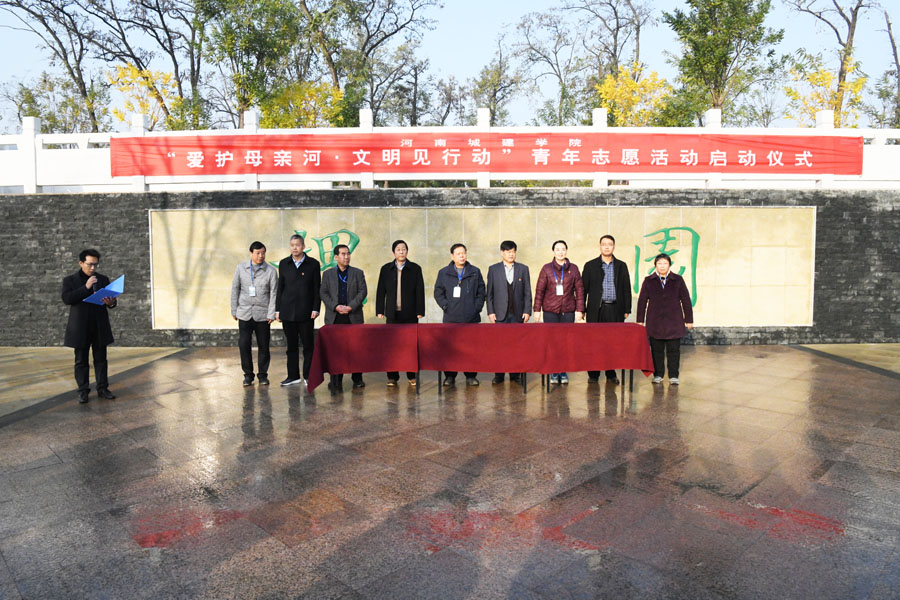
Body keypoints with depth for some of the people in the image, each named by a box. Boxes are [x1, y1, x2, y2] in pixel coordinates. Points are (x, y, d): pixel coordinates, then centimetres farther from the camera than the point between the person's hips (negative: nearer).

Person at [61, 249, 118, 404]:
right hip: (80, 327, -2)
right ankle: (83, 391, 8)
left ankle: (102, 388, 11)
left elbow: (111, 298, 7)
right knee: (81, 360, 3)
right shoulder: (70, 280, 4)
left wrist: (111, 302, -18)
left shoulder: (103, 279, 10)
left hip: (100, 326, 2)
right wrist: (86, 287, -18)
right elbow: (67, 298, -9)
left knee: (101, 359, 5)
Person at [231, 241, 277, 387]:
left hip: (263, 314, -1)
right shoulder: (241, 268, 5)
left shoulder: (270, 270, -1)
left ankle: (262, 374, 18)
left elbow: (273, 293, -2)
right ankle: (248, 374, 14)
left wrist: (271, 314, -7)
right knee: (244, 344, 0)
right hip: (244, 313, 1)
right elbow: (235, 290, 8)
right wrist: (234, 311, 6)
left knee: (263, 346, 4)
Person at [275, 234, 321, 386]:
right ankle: (293, 376, 17)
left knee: (308, 345, 3)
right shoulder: (284, 264, 9)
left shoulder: (313, 264, 2)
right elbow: (280, 288, 10)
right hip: (288, 312, 2)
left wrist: (316, 309, -6)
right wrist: (277, 310, 6)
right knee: (291, 345, 8)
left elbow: (317, 288, 2)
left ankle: (308, 376, 13)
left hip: (306, 312, -2)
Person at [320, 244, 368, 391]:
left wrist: (351, 306, -11)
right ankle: (336, 381, 7)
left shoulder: (358, 273, 9)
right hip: (334, 318, 0)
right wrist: (336, 307, -11)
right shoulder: (327, 274, 11)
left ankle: (357, 379, 13)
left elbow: (363, 291, 1)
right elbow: (323, 293, 4)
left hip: (354, 317, 0)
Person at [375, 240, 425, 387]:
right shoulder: (386, 269, 7)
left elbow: (420, 291, 1)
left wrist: (420, 311, -5)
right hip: (392, 314, 1)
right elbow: (381, 291, 7)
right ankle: (392, 377, 12)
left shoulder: (415, 269, 4)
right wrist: (379, 310, 0)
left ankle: (412, 376, 13)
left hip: (410, 314, -1)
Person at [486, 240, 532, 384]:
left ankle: (515, 375, 10)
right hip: (500, 314, -1)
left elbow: (527, 293, 7)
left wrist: (527, 311, -2)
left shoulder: (523, 269, 8)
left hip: (518, 314, 1)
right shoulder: (493, 269, 7)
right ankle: (498, 375, 7)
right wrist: (490, 312, -2)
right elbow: (489, 293, 5)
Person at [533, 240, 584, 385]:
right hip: (550, 311, -1)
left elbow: (579, 290, 8)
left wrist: (579, 310, 2)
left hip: (568, 311, 1)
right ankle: (553, 373, 8)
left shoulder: (573, 269, 7)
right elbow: (539, 290, 4)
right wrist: (537, 309, -1)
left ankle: (563, 372, 11)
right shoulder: (546, 269, 4)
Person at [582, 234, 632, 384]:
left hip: (615, 310, 1)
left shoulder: (621, 266, 11)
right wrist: (582, 309, -1)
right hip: (596, 310, -1)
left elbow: (626, 289, 11)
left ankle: (611, 374, 12)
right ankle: (593, 374, 10)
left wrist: (627, 309, 5)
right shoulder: (590, 265, 7)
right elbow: (583, 288, 5)